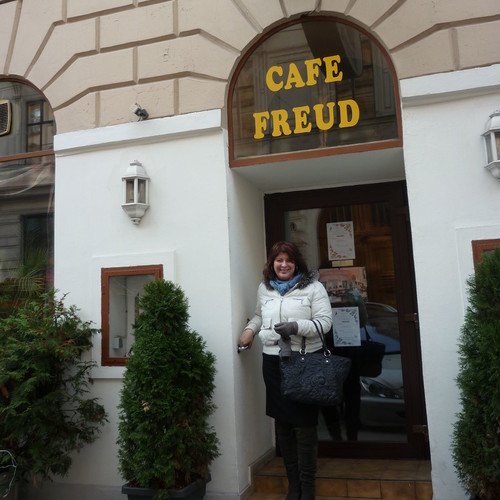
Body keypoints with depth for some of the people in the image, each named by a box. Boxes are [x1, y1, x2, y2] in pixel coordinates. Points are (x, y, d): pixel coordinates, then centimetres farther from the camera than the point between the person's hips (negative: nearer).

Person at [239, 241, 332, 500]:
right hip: (273, 361, 5)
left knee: (305, 423, 2)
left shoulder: (312, 287, -4)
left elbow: (325, 321, -8)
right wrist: (250, 328, 4)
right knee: (282, 422, 13)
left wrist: (297, 326, -22)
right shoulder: (264, 288, 10)